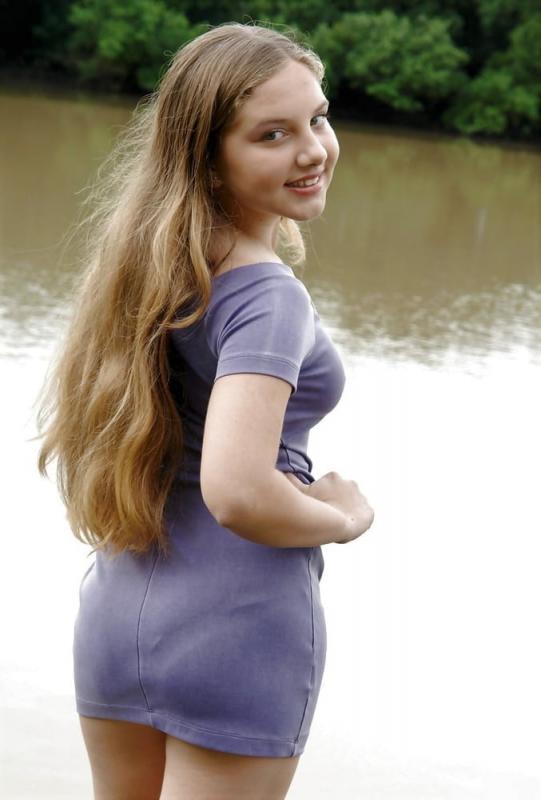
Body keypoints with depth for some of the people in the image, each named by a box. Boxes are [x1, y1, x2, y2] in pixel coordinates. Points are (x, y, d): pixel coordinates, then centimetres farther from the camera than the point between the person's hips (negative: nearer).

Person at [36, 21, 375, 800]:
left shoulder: (148, 262, 5)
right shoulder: (266, 294, -20)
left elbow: (70, 414, 18)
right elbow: (236, 490, -31)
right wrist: (341, 518, -13)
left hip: (114, 610, 8)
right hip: (243, 621, -7)